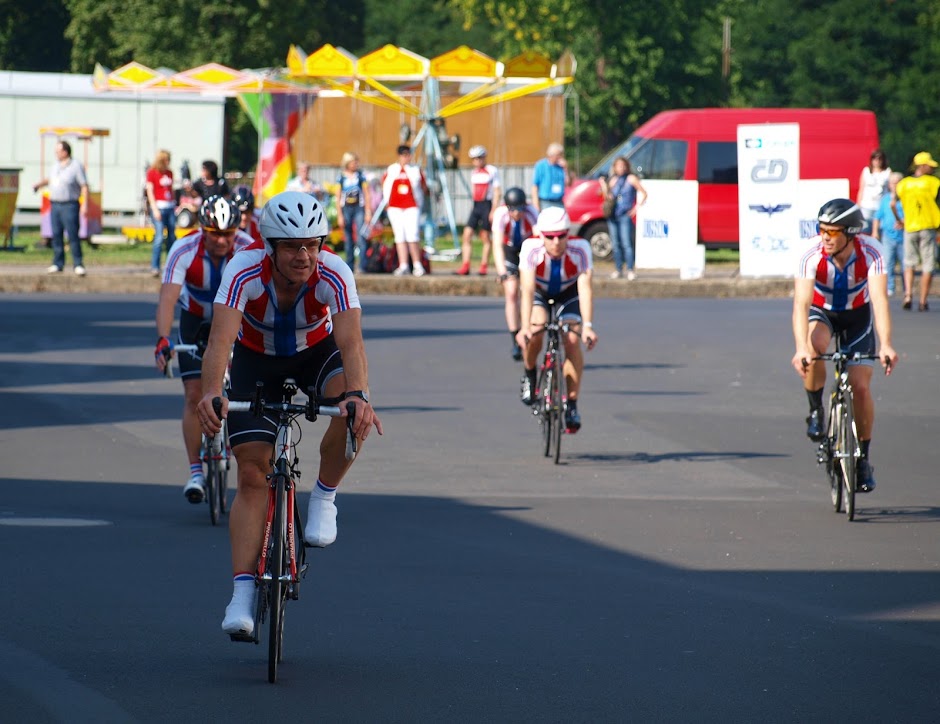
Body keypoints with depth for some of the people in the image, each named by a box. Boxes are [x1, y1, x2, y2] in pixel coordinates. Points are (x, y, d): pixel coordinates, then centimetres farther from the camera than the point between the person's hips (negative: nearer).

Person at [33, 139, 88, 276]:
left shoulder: (76, 166, -8)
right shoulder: (55, 165, 11)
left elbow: (84, 186, -9)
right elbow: (50, 179, 29)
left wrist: (85, 204, -15)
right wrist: (40, 183, 10)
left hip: (70, 205, -6)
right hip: (55, 204, 6)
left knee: (73, 235, -10)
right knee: (56, 235, 5)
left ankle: (77, 265, -8)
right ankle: (58, 264, 11)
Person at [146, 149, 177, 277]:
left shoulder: (169, 173, 14)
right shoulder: (152, 172, -2)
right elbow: (150, 191, -5)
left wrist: (175, 205, 13)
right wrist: (155, 209, -11)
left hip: (170, 207, 6)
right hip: (159, 206, -6)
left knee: (172, 236, 8)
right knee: (159, 237, -12)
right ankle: (154, 267, -9)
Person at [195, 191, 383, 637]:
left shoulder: (333, 275, -31)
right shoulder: (244, 272, -32)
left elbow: (350, 342, -43)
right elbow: (221, 339, -45)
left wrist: (358, 394, -62)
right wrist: (211, 393, -63)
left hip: (315, 353, 0)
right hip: (257, 361, 0)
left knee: (353, 411, -33)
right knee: (252, 474, -11)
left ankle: (324, 499, -8)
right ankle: (242, 594, -11)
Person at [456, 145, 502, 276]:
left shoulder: (492, 171, -5)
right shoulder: (474, 173, 15)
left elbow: (496, 192, -7)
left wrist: (493, 211, -13)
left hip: (487, 205, -6)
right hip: (476, 205, 6)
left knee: (485, 236, -1)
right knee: (467, 234, -4)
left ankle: (483, 266, 6)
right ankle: (465, 266, -5)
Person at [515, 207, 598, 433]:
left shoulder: (580, 249, -34)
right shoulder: (531, 248, -35)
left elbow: (585, 288, -40)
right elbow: (527, 288, -41)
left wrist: (587, 326, -51)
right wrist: (525, 327, -52)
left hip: (568, 292, 0)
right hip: (539, 291, 0)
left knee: (572, 342, -19)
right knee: (536, 329, -29)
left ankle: (572, 404, -7)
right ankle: (530, 375, -1)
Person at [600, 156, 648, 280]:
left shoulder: (631, 179, 0)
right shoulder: (613, 180, 13)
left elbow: (644, 193, 0)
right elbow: (609, 197, 13)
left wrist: (636, 208, -6)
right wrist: (604, 186, -1)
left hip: (625, 215, -5)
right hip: (613, 214, 5)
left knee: (626, 244, -11)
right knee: (616, 244, 7)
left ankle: (630, 270, -11)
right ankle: (618, 269, 12)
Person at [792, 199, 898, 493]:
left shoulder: (869, 253, -29)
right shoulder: (813, 255, -31)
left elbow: (879, 299, -39)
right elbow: (801, 303, -40)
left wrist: (885, 345, -53)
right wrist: (801, 348, -55)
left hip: (857, 315, 1)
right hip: (821, 312, -1)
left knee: (860, 387, -9)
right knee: (814, 346, -35)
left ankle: (863, 458, 9)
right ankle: (816, 411, -11)